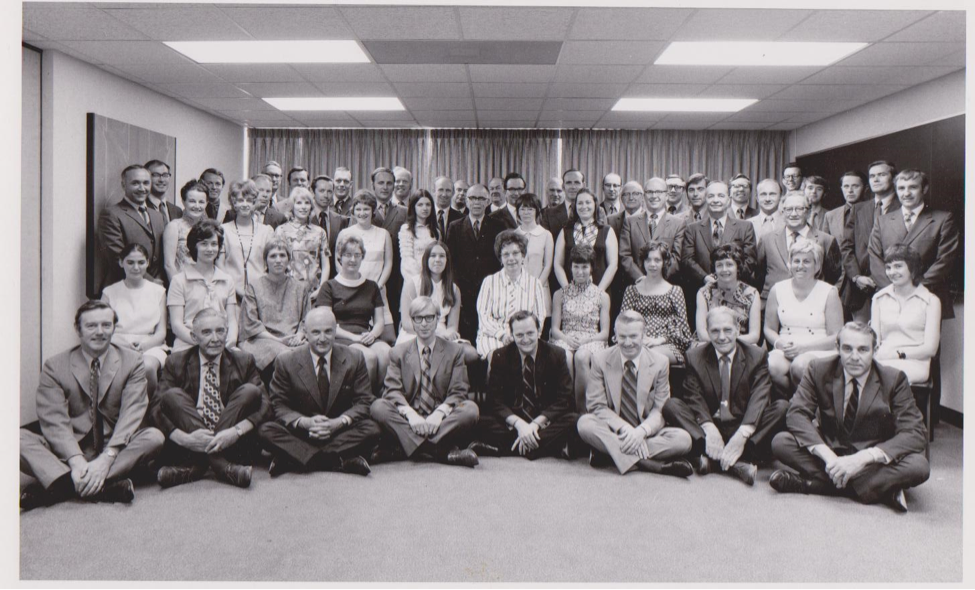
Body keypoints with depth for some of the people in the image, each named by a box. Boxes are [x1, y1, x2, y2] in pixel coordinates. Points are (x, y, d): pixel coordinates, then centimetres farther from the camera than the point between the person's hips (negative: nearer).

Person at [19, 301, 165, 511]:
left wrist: (107, 458, -25)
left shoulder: (132, 361, 1)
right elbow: (54, 420, -9)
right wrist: (76, 460, -27)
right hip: (69, 450, 0)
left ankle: (60, 487, -33)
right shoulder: (55, 366, 2)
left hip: (115, 447, 0)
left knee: (154, 437, -28)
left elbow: (131, 413, -10)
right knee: (20, 439, -24)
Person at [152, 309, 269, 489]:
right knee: (172, 395, -20)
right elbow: (157, 408, -5)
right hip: (190, 447, 0)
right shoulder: (176, 362, 5)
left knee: (250, 391, -20)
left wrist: (236, 432, -24)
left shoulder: (243, 361, 5)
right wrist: (184, 438, -24)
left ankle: (197, 465, -24)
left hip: (231, 444, 0)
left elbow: (264, 406, -5)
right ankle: (220, 465, -30)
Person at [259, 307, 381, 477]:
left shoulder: (354, 358, -2)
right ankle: (339, 461, -35)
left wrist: (339, 422, -20)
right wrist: (305, 422, -21)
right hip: (301, 432, 0)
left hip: (340, 431, 1)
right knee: (266, 430, -27)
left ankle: (294, 460, -28)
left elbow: (363, 401, -2)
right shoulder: (286, 361, -3)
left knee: (372, 429, -28)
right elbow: (279, 405, -2)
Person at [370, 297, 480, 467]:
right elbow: (393, 391, -1)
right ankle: (443, 451, -36)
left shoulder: (454, 351, 10)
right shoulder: (399, 352, 12)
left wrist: (438, 414, -19)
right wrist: (411, 414, -21)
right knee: (378, 407, -27)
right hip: (408, 421, 1)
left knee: (471, 409, -29)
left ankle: (406, 448, -32)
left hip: (441, 421, -1)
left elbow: (458, 392, 1)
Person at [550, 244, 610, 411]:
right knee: (564, 357, -36)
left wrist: (585, 339, -12)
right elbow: (555, 329, 10)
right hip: (565, 340, 1)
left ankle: (582, 409, -28)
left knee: (581, 356, -37)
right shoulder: (560, 294, 17)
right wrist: (568, 339, -12)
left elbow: (605, 333, 7)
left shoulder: (602, 296, 14)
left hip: (592, 341, -1)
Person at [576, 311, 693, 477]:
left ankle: (608, 452, -27)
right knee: (584, 423, -31)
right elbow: (597, 406, -6)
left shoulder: (660, 362, -1)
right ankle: (647, 464, -34)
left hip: (647, 433, 1)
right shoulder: (601, 360, -3)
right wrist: (624, 428, -23)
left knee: (683, 439, -26)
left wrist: (641, 431, -24)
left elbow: (660, 410, -3)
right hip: (613, 431, -1)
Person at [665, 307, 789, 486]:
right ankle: (737, 462, -39)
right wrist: (709, 428, -29)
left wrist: (742, 434, -30)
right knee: (671, 406, -23)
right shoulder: (694, 357, 3)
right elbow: (694, 398, -8)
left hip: (745, 428, 0)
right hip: (709, 428, 0)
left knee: (783, 407, -24)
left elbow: (759, 398, -14)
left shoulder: (757, 355, 0)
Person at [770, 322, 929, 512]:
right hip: (829, 450, 1)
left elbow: (915, 434, -18)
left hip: (875, 460, -1)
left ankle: (815, 482, -29)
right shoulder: (819, 370, -7)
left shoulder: (894, 379, -10)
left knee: (919, 466, -31)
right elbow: (797, 414, -15)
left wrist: (863, 457, -33)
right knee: (780, 442, -24)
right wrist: (828, 456, -32)